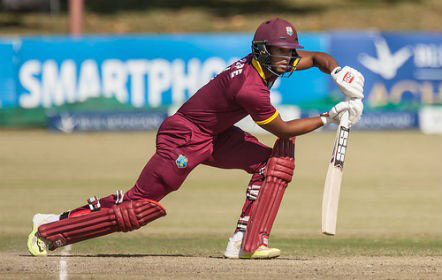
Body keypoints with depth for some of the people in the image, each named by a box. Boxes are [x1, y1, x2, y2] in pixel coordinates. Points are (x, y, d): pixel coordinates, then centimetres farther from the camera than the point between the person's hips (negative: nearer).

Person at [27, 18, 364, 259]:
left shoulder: (270, 62, -3)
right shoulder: (251, 88, -30)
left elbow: (318, 57, 12)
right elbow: (283, 129, -20)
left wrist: (338, 72, -9)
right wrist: (330, 118, -16)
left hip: (216, 135, 10)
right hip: (185, 137, -10)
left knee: (277, 160, -7)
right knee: (141, 204, -7)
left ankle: (247, 241, -8)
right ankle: (50, 229, 5)